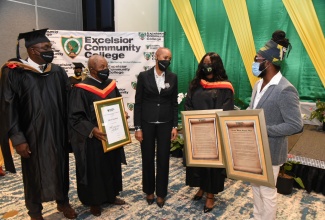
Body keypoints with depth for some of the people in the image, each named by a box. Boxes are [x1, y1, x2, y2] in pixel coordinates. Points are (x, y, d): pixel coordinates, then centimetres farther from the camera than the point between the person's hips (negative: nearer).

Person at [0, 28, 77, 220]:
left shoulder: (58, 71, 3)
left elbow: (68, 102, 4)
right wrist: (18, 139, -12)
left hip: (58, 132, 4)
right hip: (33, 134, -3)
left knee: (61, 167, 15)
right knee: (35, 172, 12)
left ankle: (63, 201, 38)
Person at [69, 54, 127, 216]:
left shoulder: (111, 85, 4)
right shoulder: (81, 89, -14)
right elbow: (75, 117, -16)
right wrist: (92, 130, -28)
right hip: (93, 139, -6)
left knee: (112, 166, 18)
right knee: (94, 170, 9)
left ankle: (111, 195, 38)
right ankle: (94, 201, 29)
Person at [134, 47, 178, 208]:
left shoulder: (173, 77, 3)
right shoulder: (143, 76, -3)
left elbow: (174, 103, 5)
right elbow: (138, 103, -4)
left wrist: (175, 126, -1)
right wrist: (137, 127, -8)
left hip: (165, 124, 2)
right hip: (147, 123, -1)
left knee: (163, 159, 8)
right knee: (147, 159, 10)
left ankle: (161, 193, 26)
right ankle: (149, 190, 32)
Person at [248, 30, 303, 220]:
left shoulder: (285, 90, -22)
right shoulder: (259, 84, 5)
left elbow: (296, 125, -23)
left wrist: (264, 130, -26)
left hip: (270, 151, -8)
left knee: (267, 192, 11)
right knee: (256, 186, 23)